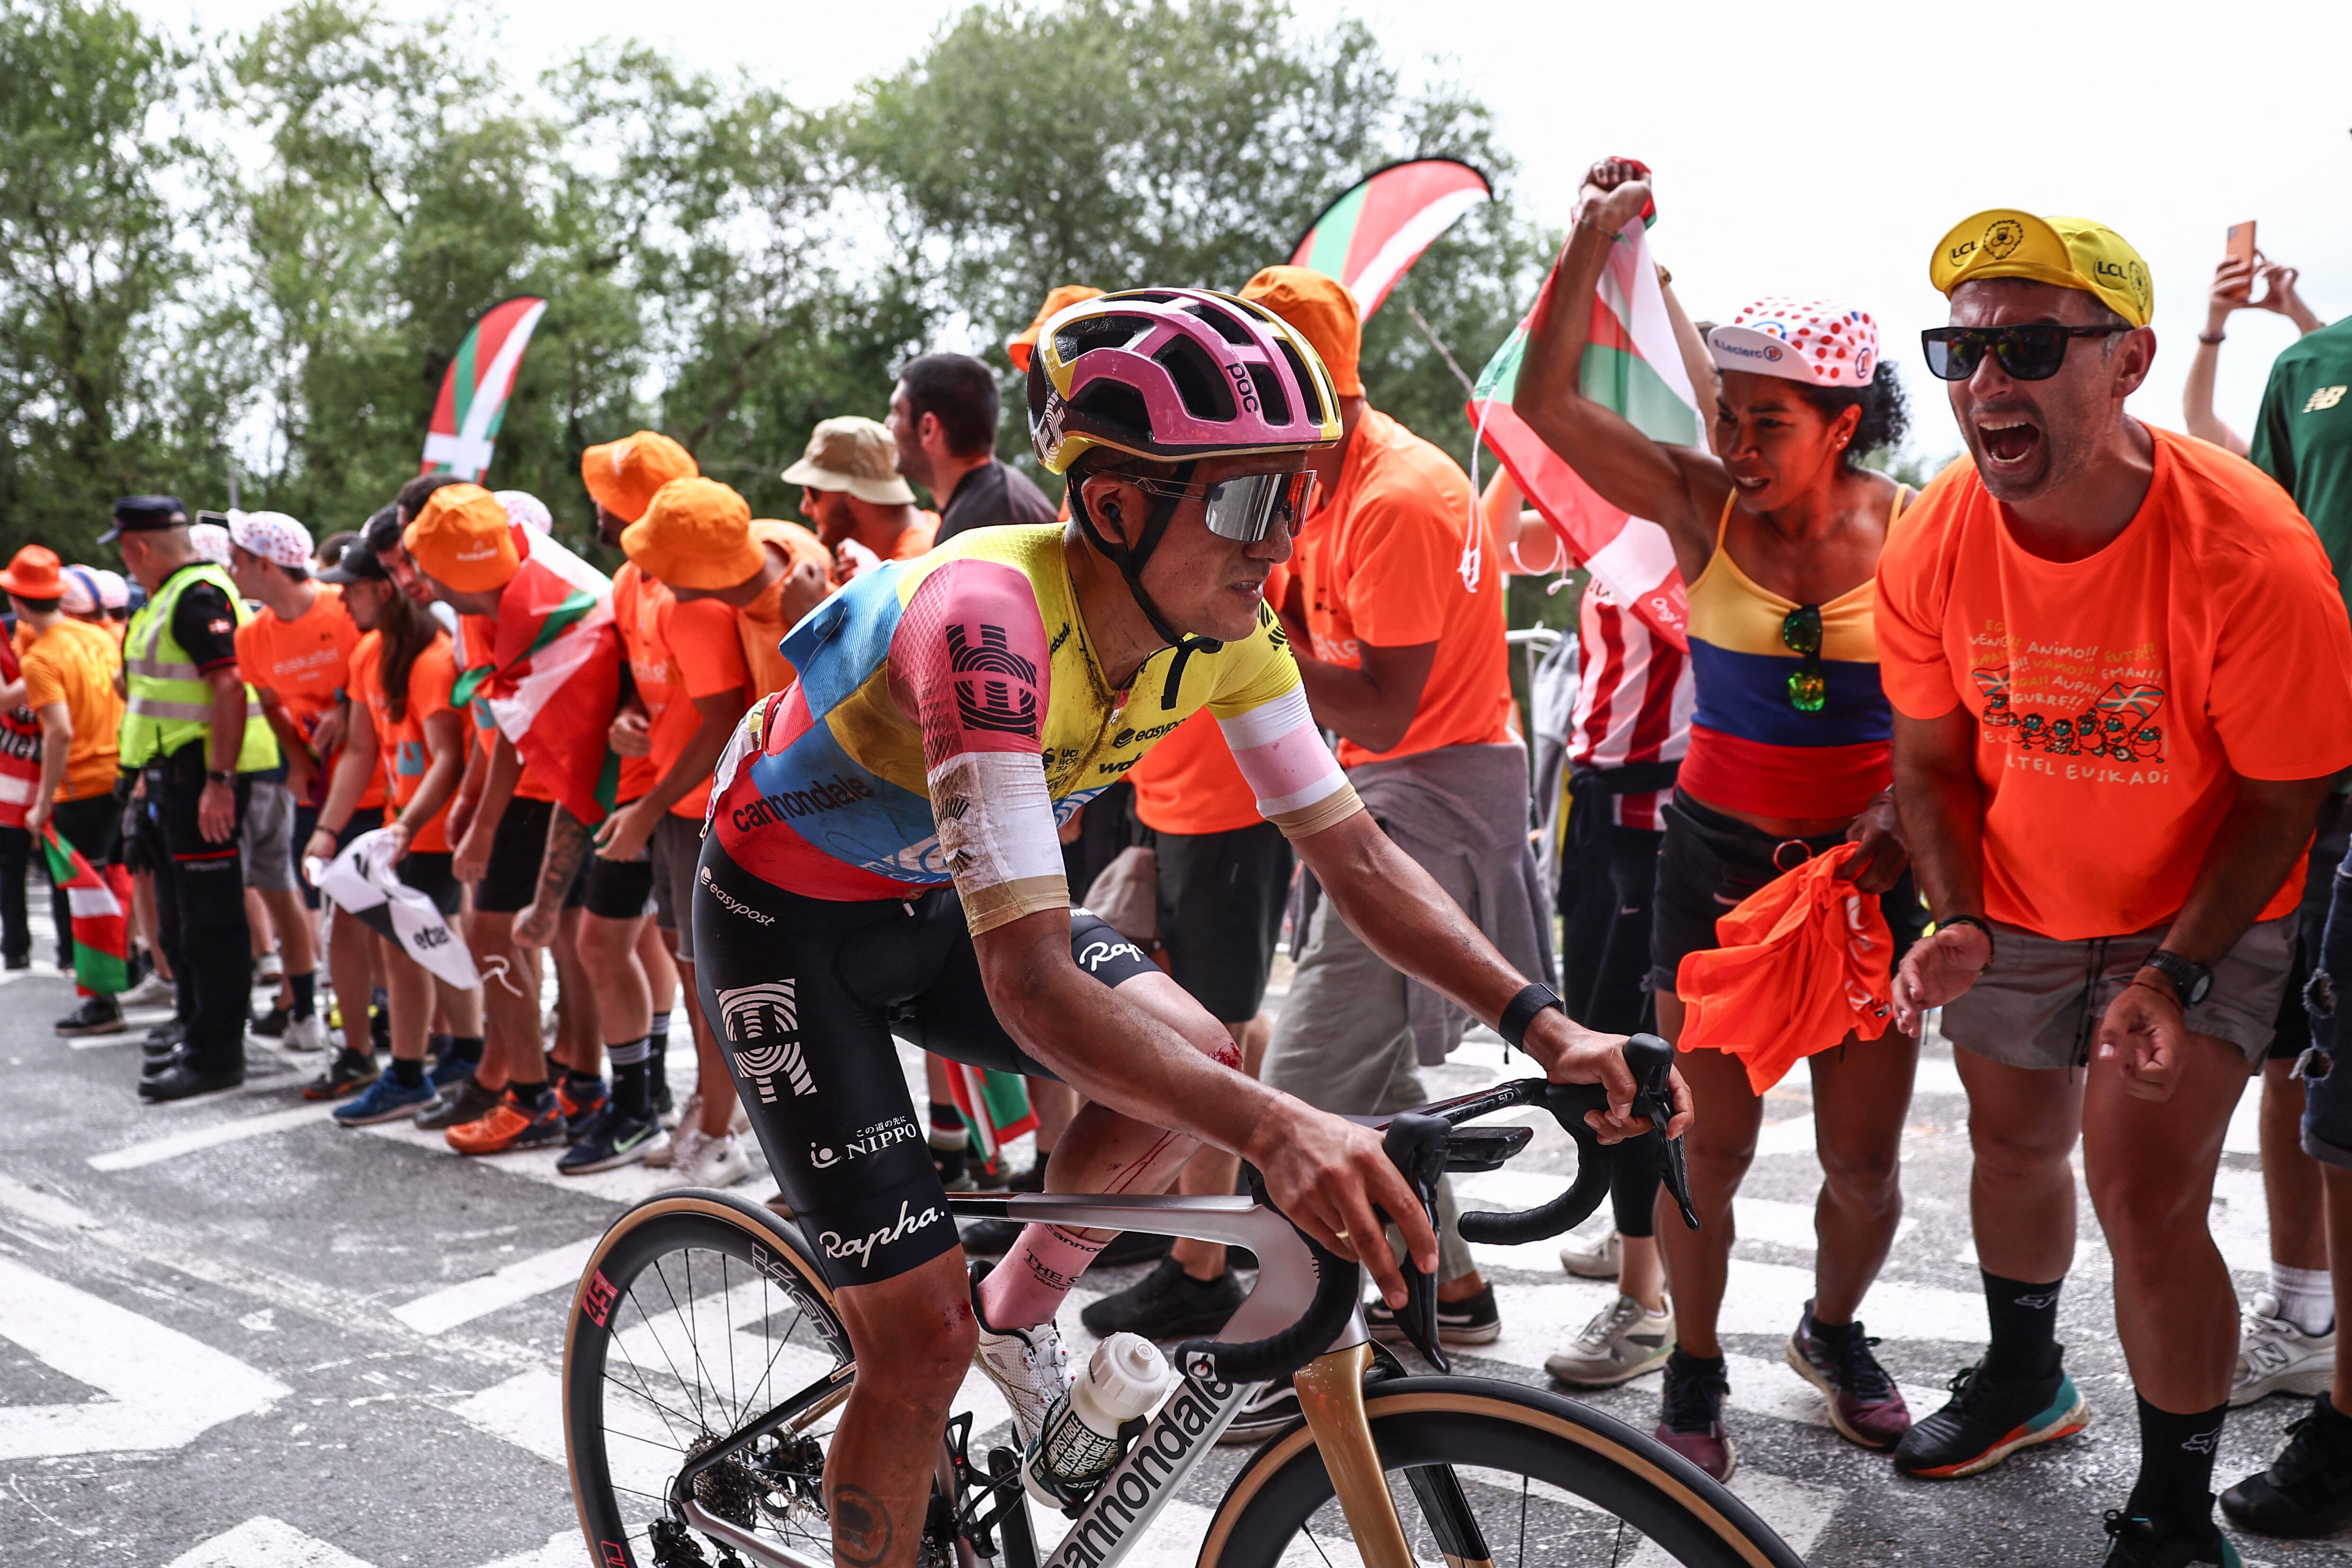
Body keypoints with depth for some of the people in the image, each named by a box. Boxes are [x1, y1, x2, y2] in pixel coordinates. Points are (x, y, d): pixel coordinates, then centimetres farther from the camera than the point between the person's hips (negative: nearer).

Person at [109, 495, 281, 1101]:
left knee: (210, 919, -6)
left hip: (204, 777, -11)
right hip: (178, 772, 11)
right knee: (181, 918, 17)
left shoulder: (199, 595, -16)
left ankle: (217, 1054, 0)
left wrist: (218, 781, -27)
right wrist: (154, 771, 23)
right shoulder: (172, 596, 17)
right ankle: (199, 1036, 28)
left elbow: (230, 687, -24)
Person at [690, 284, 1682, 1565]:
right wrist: (1272, 1129, -54)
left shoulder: (1225, 626, -15)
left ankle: (1020, 1315, 12)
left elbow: (1353, 851, -10)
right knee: (922, 1337, -8)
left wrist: (1544, 1026, -21)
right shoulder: (990, 618, -37)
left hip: (936, 898, 6)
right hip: (791, 918, -6)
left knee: (1194, 1059, -15)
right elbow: (1031, 984, -42)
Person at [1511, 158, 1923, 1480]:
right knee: (1710, 1141, 4)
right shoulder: (1702, 511, -4)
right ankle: (1696, 1372, 26)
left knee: (1868, 1154, 9)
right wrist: (1598, 238, -20)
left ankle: (1836, 1332, 39)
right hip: (1717, 854, -1)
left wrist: (1900, 816, -16)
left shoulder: (1916, 533, -4)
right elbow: (1547, 401, -14)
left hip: (1864, 863, 1)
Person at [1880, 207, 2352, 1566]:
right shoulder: (1933, 550, -18)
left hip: (2204, 907, -4)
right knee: (2017, 1145, 18)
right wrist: (1957, 922, -17)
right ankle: (2026, 1382, 48)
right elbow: (1935, 760, -4)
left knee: (2145, 1194, -10)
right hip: (2015, 902, 4)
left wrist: (2177, 972, -25)